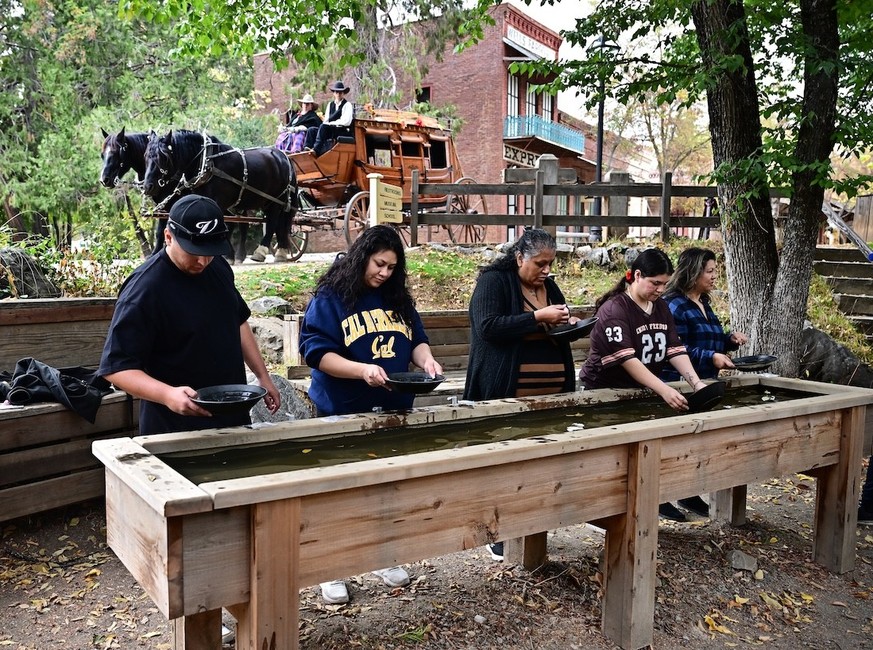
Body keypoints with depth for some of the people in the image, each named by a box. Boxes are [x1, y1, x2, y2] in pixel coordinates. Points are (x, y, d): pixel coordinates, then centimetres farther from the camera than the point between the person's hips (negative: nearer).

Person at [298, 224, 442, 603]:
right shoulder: (330, 298, -10)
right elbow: (316, 351, -17)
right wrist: (362, 369, -30)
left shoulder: (398, 298, 7)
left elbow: (416, 340, 12)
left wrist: (426, 360, -11)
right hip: (343, 414, -5)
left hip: (394, 411, 6)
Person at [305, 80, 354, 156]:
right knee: (311, 130, -13)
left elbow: (346, 122, -13)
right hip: (330, 130, 7)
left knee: (323, 127, -31)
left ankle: (316, 150, -39)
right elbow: (326, 121, 15)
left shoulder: (347, 105, -2)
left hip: (344, 132, -7)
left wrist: (331, 123, -9)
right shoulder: (330, 104, 17)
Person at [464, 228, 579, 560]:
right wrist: (538, 317, -21)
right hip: (507, 395, -7)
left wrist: (568, 323, 3)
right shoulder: (493, 281, -7)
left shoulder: (549, 286, 15)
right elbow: (489, 326, -20)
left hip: (550, 393, 7)